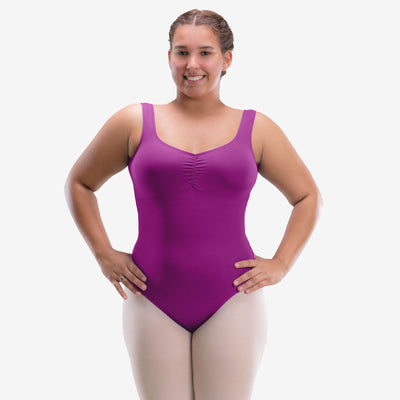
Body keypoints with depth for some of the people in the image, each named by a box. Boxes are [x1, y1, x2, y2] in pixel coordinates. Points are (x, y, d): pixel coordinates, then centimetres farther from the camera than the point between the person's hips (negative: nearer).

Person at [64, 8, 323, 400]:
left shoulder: (256, 129, 5)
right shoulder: (134, 122, 4)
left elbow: (308, 197, 16)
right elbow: (78, 183, 15)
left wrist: (280, 265, 5)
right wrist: (103, 254, 5)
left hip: (232, 302, 0)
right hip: (154, 304, 0)